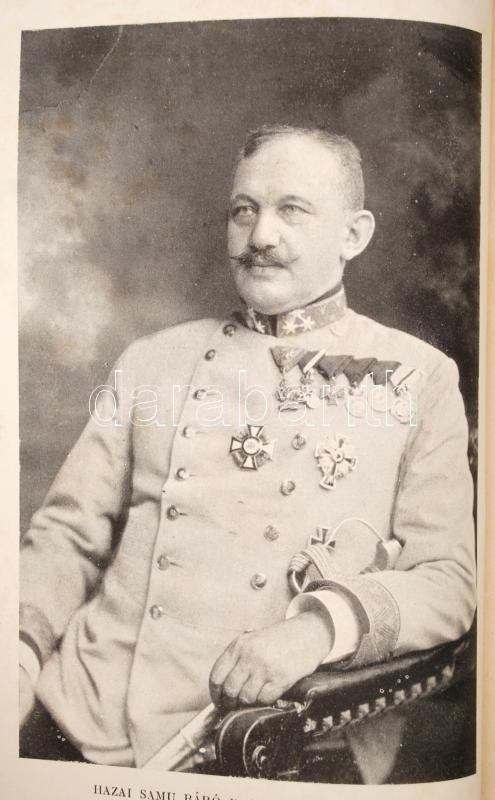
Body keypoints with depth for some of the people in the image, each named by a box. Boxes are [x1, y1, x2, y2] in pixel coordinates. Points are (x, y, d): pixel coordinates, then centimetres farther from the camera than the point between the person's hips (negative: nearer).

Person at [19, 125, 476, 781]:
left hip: (266, 736, -1)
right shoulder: (151, 361, 11)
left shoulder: (418, 376, 4)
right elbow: (69, 535, 11)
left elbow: (448, 579, 1)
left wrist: (321, 625, -16)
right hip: (85, 717, 2)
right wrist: (18, 653, -6)